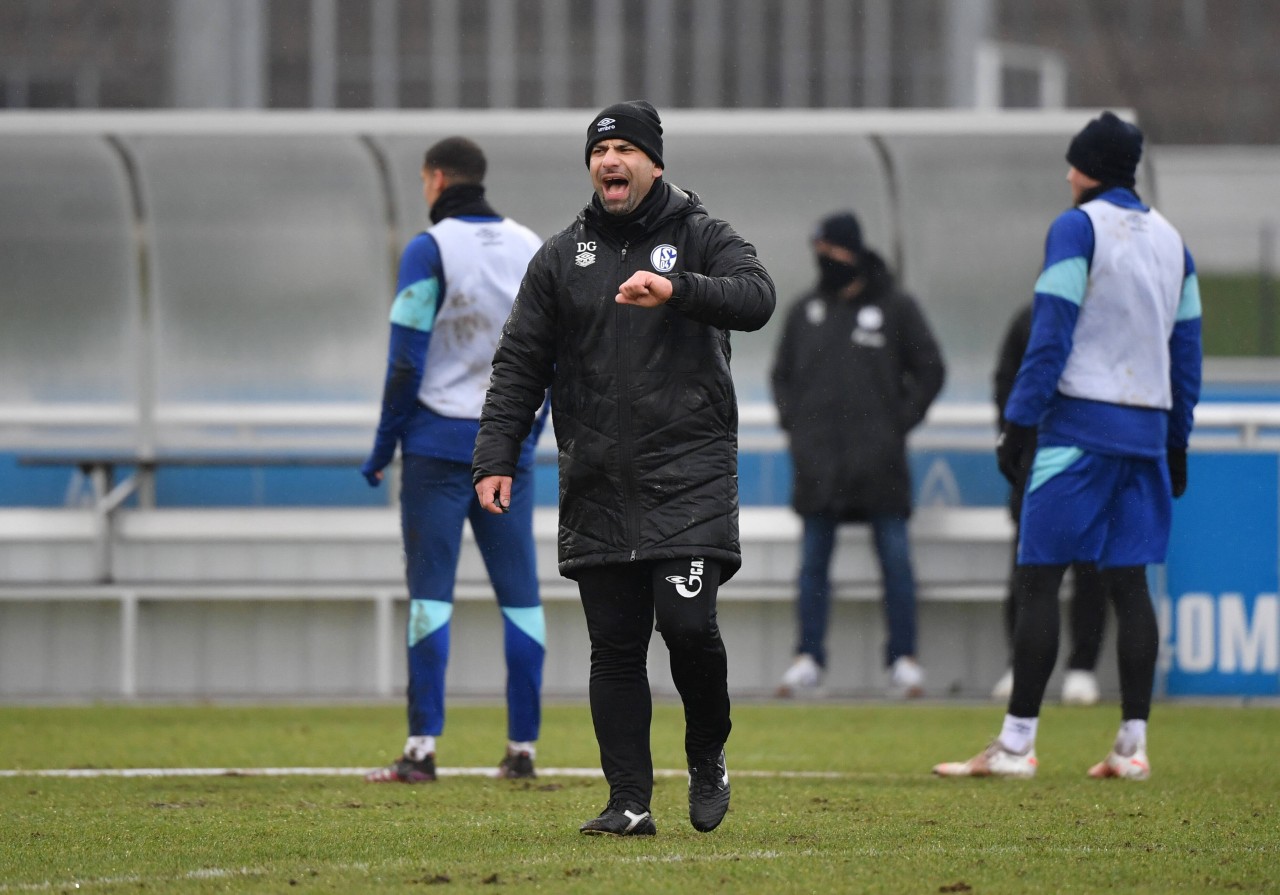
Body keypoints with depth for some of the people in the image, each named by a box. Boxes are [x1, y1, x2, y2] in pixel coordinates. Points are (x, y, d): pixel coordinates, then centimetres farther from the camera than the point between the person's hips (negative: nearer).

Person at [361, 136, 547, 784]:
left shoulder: (430, 250, -7)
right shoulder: (531, 249, 10)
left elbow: (407, 360, -10)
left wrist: (383, 448, -3)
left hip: (439, 441, -5)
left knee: (430, 587, -5)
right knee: (519, 590, 6)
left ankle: (422, 748, -10)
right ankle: (523, 747, 6)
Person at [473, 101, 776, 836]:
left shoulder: (702, 238, 4)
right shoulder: (562, 257, 12)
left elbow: (757, 298, -16)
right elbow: (520, 364, 11)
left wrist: (676, 290, -32)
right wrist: (496, 458, -1)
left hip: (689, 472, -3)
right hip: (598, 485, 3)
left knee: (688, 622, -15)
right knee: (615, 648, 2)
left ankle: (708, 760, 9)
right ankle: (630, 802, 4)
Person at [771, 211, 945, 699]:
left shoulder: (895, 307, 4)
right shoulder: (805, 311, 13)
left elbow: (929, 370, 6)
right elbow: (782, 374, 21)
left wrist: (902, 421, -3)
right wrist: (792, 422, 7)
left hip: (879, 461, -3)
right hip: (818, 463, 3)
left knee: (896, 558, -4)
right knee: (814, 562, 3)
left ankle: (903, 659, 0)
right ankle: (808, 660, 7)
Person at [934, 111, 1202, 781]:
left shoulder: (1077, 228, -6)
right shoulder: (1170, 240, 14)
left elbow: (1051, 335, -12)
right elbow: (1186, 345, 16)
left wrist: (1020, 423, -11)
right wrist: (1177, 442, 22)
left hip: (1080, 424, -7)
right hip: (1146, 426, 7)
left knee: (1038, 578, -5)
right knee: (1128, 582, 7)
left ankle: (1016, 743, -9)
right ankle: (1132, 745, 2)